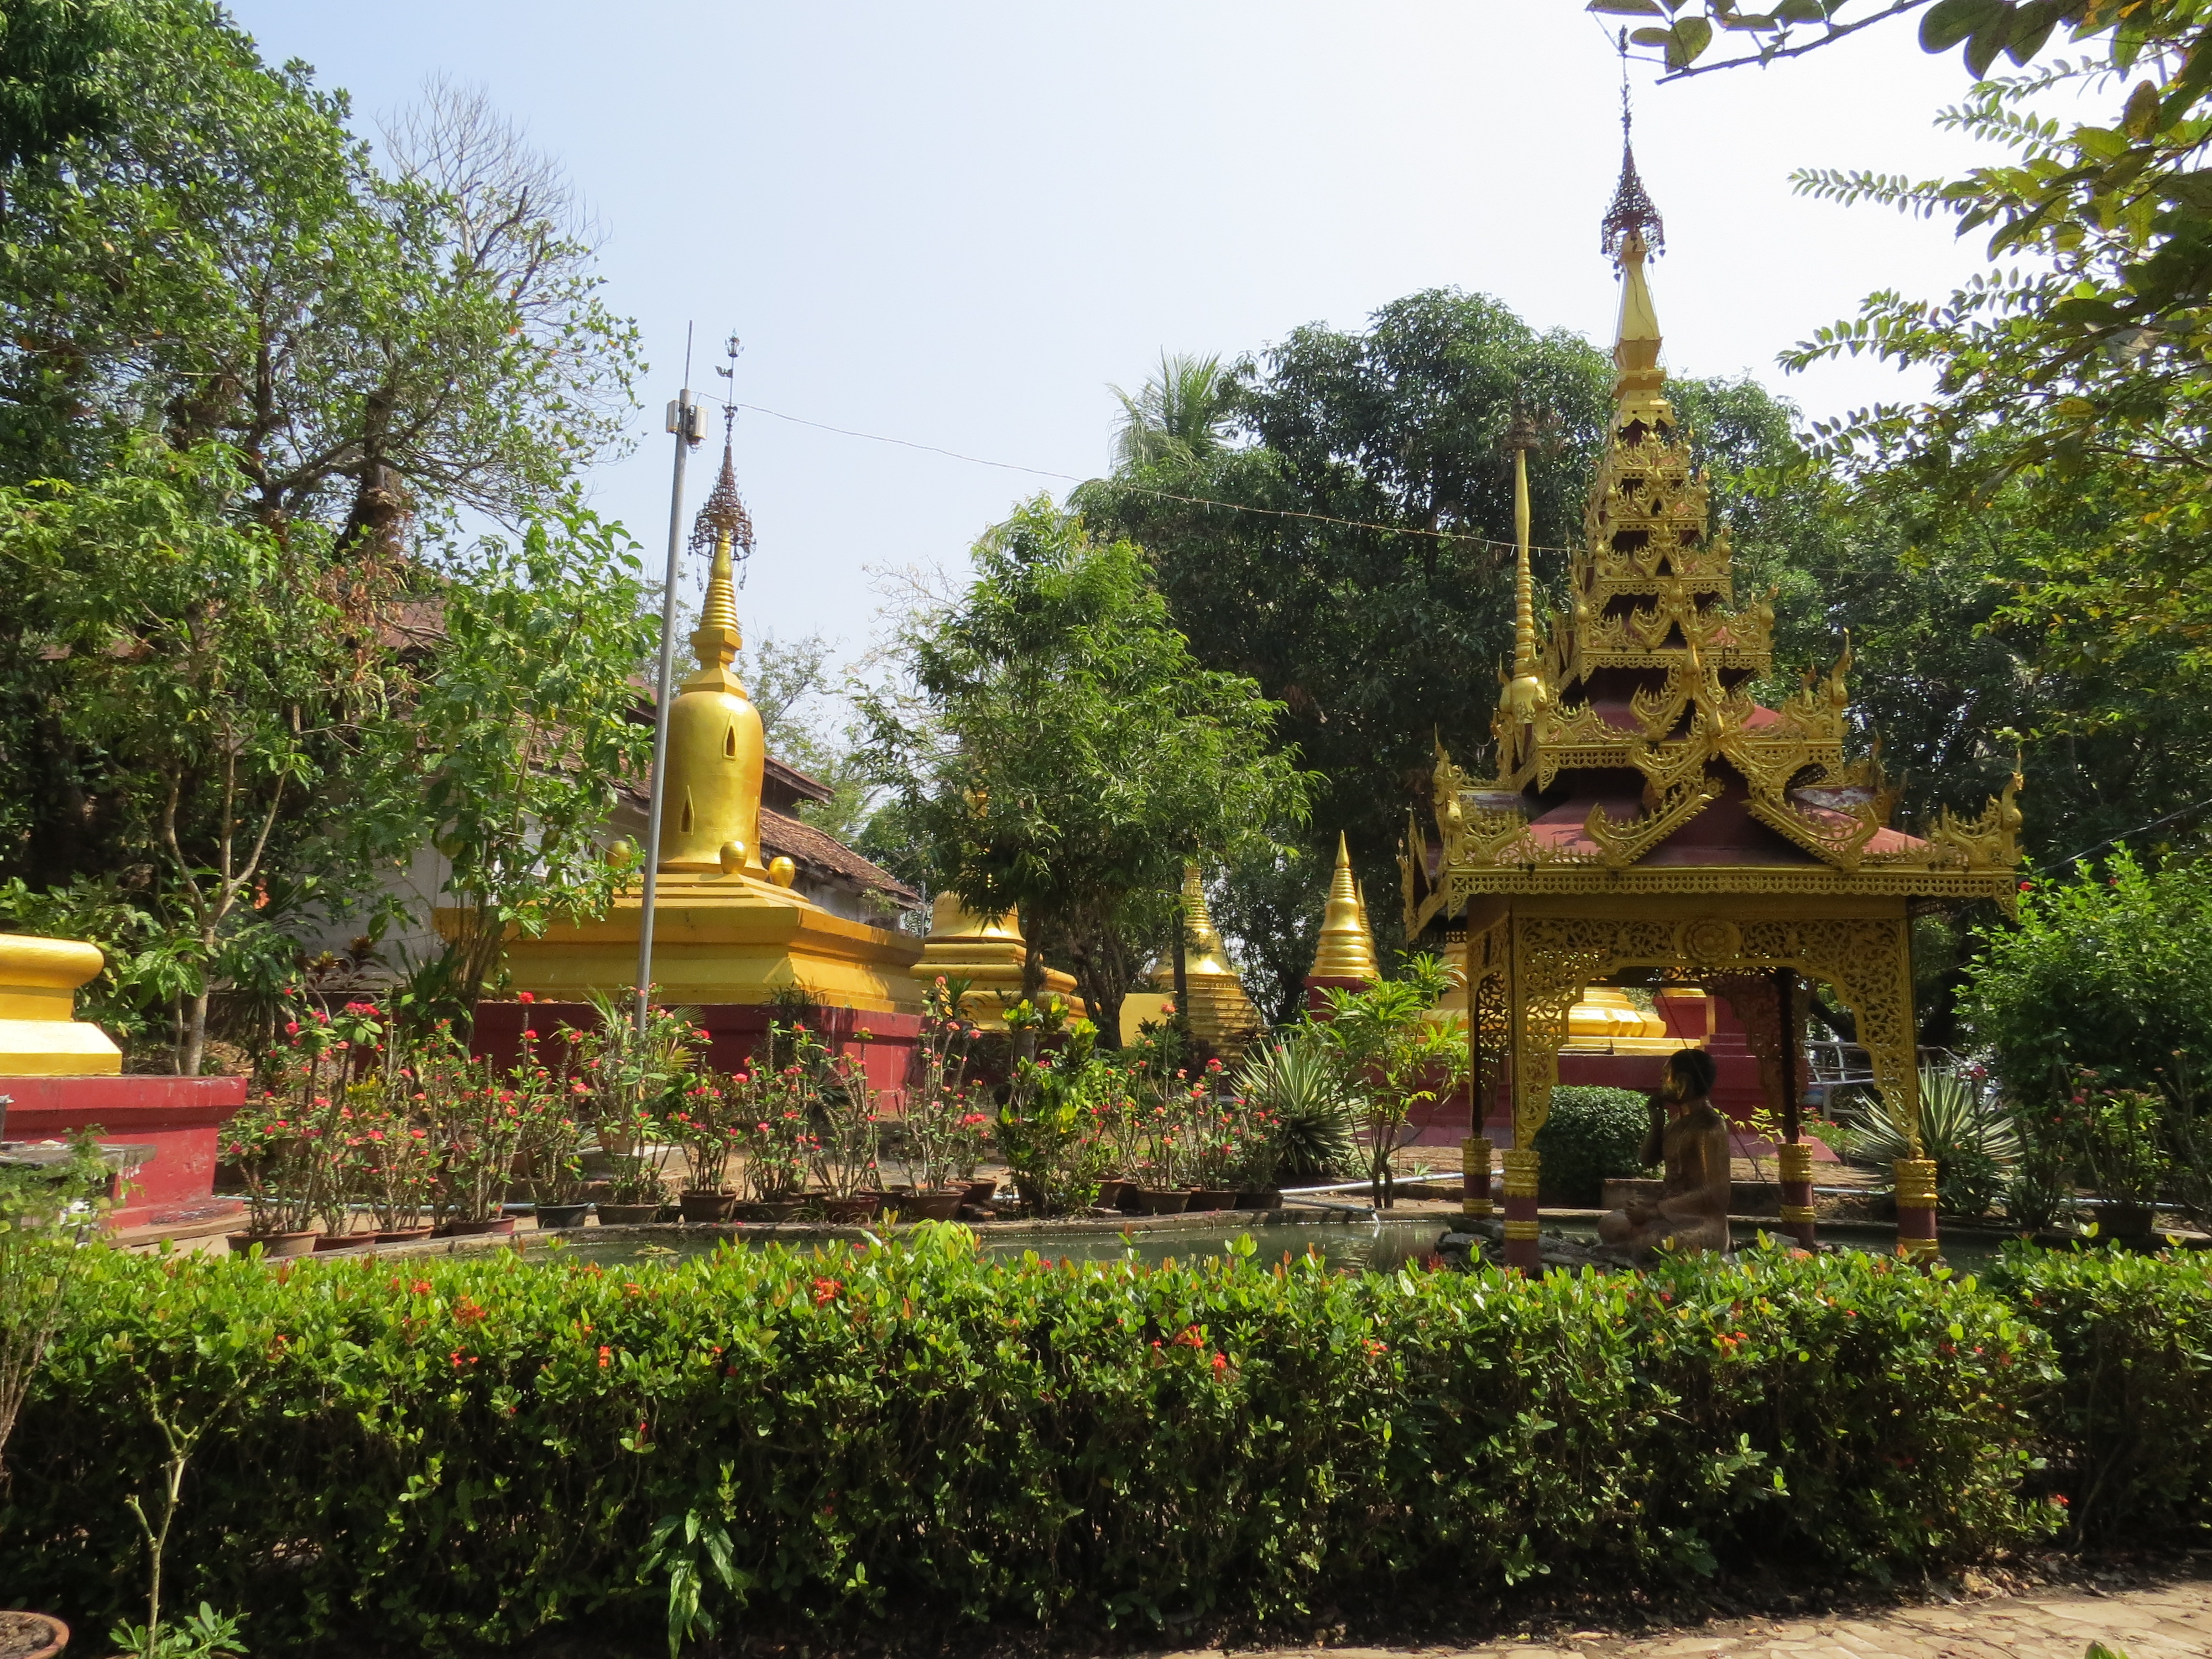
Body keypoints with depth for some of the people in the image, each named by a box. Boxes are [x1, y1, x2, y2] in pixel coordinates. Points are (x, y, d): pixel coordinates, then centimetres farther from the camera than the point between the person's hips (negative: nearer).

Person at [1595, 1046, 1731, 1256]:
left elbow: (1713, 1194, -23)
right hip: (1673, 1214, 9)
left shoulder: (1710, 1127, -18)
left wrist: (1655, 1210, -23)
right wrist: (1657, 1122, 6)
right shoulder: (1678, 1120, 11)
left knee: (1639, 1246, -27)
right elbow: (1650, 1158, 24)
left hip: (1702, 1224, -9)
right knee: (1609, 1225, -5)